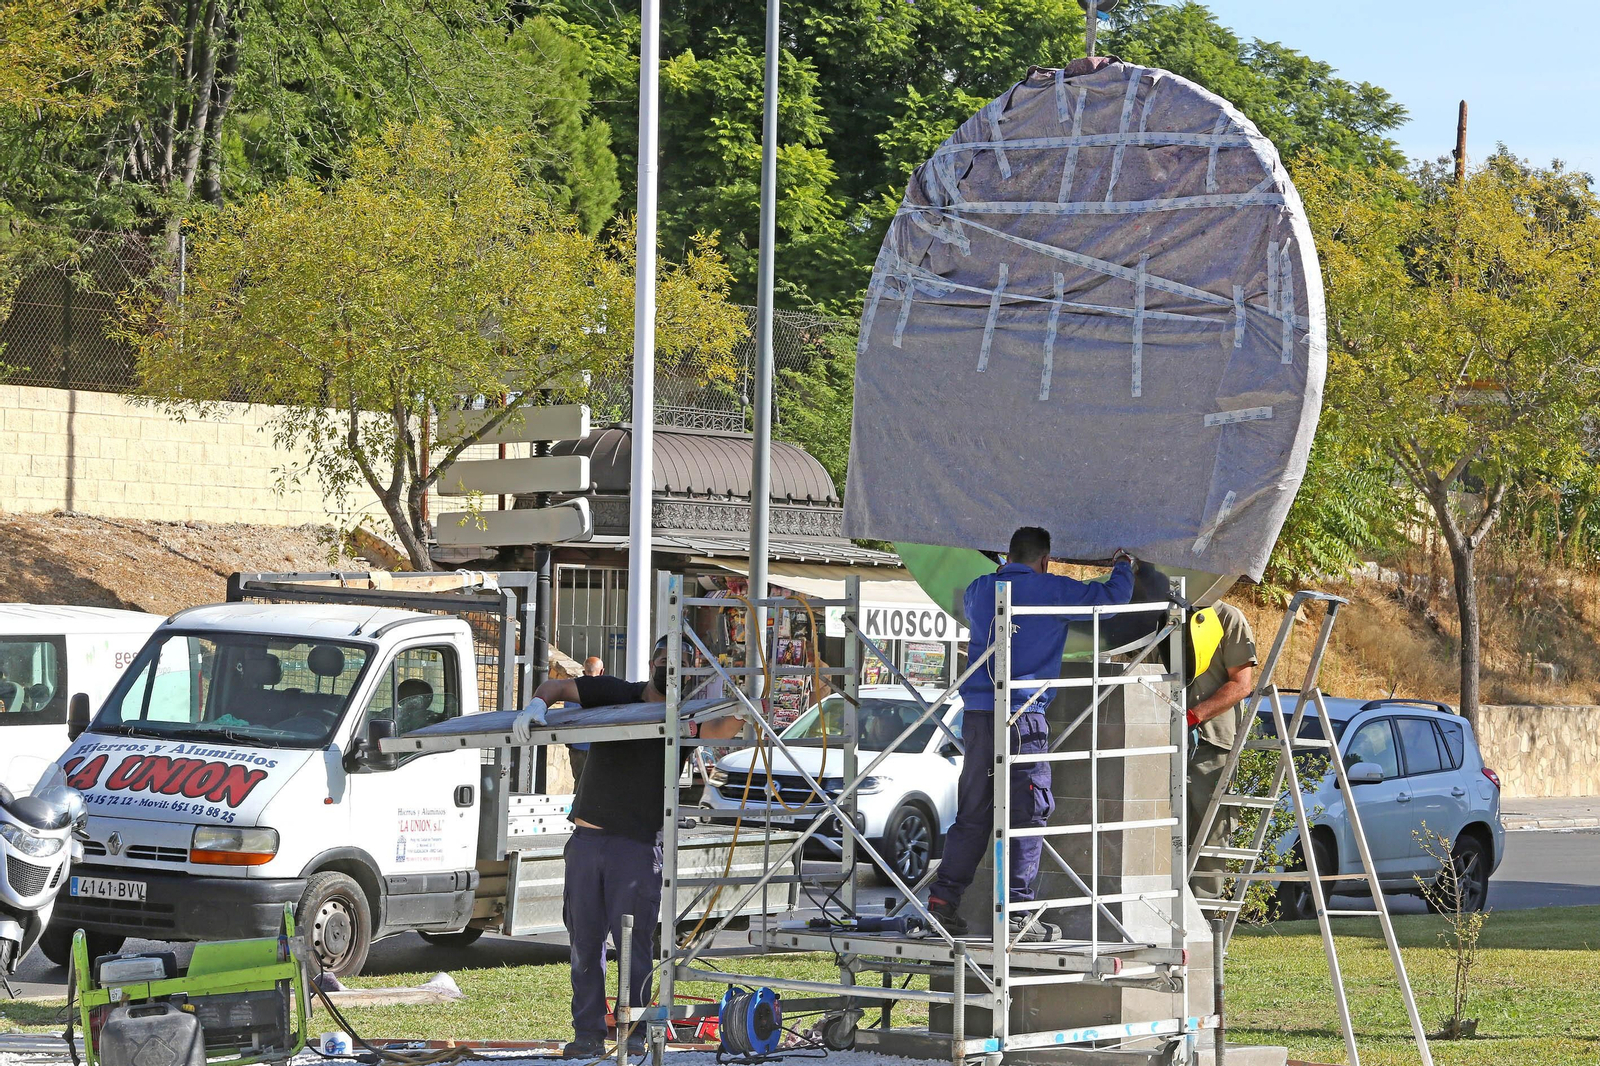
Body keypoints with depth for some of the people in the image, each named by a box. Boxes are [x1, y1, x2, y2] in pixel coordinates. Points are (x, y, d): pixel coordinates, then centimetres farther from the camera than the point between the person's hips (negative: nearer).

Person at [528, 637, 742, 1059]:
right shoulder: (615, 694, 9)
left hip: (638, 845, -3)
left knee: (633, 941, -6)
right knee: (584, 941, 5)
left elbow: (720, 731, -17)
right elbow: (555, 687, 9)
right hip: (587, 837, 3)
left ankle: (634, 1034, 2)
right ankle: (588, 1032, 11)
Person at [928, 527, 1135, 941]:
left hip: (976, 714, 6)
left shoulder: (979, 590, 15)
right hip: (1022, 712, -6)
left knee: (972, 813, 12)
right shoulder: (1050, 590, -1)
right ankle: (1015, 910, -7)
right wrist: (1124, 564, 23)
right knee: (1027, 814, -2)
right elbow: (1111, 596, 2)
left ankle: (944, 898, 5)